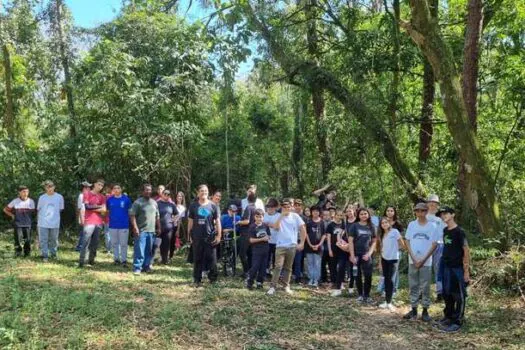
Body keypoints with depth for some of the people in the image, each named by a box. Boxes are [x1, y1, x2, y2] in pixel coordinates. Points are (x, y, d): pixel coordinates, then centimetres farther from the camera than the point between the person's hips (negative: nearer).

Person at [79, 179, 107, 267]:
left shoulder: (102, 197, 14)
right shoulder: (87, 194, 3)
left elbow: (104, 210, 2)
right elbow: (87, 206, -10)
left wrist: (92, 208, -4)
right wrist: (98, 206, -3)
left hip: (99, 222, 4)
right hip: (89, 222, -4)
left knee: (95, 243, 7)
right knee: (85, 242, -9)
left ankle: (91, 260, 17)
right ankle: (81, 261, -8)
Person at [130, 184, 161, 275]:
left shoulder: (154, 202, 14)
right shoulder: (138, 202, -4)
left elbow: (157, 216, 19)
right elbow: (132, 215, -10)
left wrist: (158, 228, 14)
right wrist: (135, 227, -17)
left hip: (152, 230, 5)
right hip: (141, 230, -5)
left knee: (149, 251, 10)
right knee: (139, 250, -6)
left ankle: (146, 266, 20)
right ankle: (137, 268, -1)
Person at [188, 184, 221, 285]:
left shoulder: (213, 206, 2)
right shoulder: (193, 206, 5)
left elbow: (217, 221, 4)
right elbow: (190, 221, 8)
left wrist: (218, 235, -1)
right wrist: (190, 235, 5)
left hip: (210, 237, -1)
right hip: (197, 237, 1)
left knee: (212, 258, 2)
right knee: (197, 259, 7)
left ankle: (213, 278, 16)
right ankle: (197, 279, 16)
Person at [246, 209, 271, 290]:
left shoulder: (265, 226, 5)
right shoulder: (252, 227, -6)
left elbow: (269, 236, 14)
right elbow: (251, 240, -10)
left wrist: (267, 238, -10)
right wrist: (262, 239, -16)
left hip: (265, 249, 4)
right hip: (256, 250, -4)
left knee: (263, 267, 8)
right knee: (255, 267, -6)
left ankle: (259, 282, 19)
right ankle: (249, 282, 10)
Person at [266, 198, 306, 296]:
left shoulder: (295, 216, 2)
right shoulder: (279, 217, 1)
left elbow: (303, 229, 3)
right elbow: (276, 227, -16)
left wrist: (302, 243, -1)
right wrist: (281, 216, -17)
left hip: (292, 245, 1)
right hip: (280, 245, -1)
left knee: (288, 268, 11)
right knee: (278, 267, -11)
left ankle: (286, 286, 21)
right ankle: (273, 287, -9)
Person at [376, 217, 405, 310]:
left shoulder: (394, 231, -8)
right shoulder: (382, 235, 10)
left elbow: (402, 244, -5)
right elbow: (382, 249, 11)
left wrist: (395, 248, 6)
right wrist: (380, 262, 10)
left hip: (393, 259, -6)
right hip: (384, 259, 6)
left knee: (390, 280, -7)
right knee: (386, 280, 8)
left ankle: (389, 302, 0)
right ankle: (386, 301, 14)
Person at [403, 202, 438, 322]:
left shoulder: (432, 226, -3)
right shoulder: (411, 225, 2)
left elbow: (434, 244, -4)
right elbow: (407, 242, 3)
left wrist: (423, 260, -10)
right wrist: (413, 258, -8)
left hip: (426, 262, -2)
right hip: (413, 261, 2)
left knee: (425, 287, 3)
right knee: (413, 286, 8)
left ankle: (425, 310, 14)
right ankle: (414, 309, 17)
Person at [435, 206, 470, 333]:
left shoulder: (459, 232, -13)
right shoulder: (445, 231, 9)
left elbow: (466, 251, -13)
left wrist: (466, 270, -15)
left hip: (458, 268, -8)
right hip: (446, 267, 8)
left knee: (459, 296, 2)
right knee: (447, 294, 16)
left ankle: (457, 322, 9)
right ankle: (448, 317, 30)